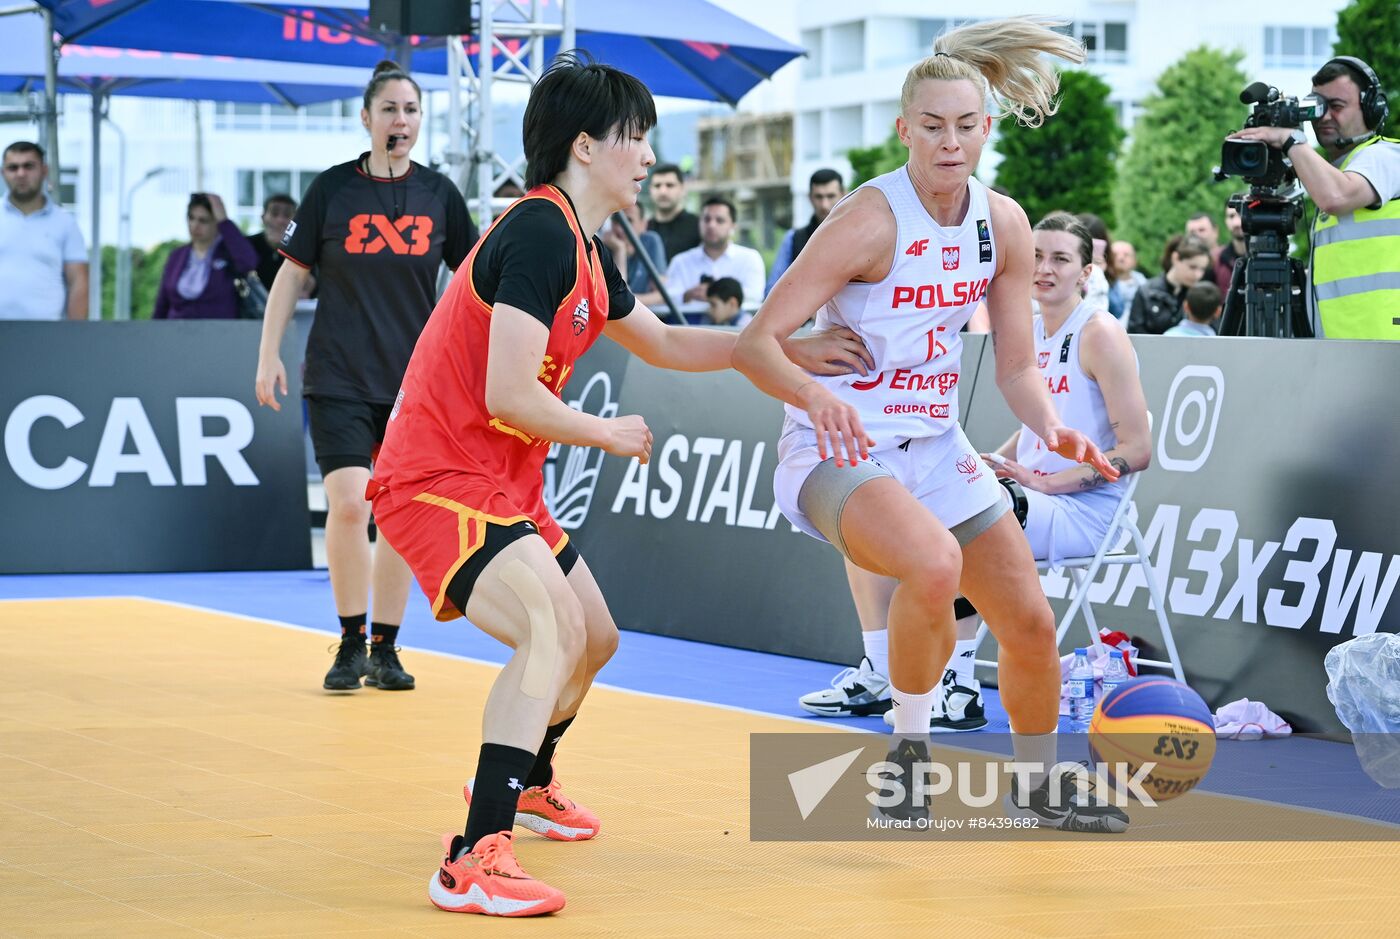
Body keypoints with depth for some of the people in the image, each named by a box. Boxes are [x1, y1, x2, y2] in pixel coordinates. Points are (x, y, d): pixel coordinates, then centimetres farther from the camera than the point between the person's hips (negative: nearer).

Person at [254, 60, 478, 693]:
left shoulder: (439, 193, 4)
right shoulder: (331, 189, -1)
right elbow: (292, 274, 5)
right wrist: (269, 355, 0)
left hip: (414, 381, 2)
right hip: (339, 380, -2)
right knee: (348, 505, -14)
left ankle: (384, 651, 14)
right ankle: (350, 645, 1)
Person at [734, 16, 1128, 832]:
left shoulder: (1003, 224, -1)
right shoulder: (870, 220, -20)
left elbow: (1018, 366, 5)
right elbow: (756, 344, -23)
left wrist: (1053, 429, -16)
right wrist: (819, 396, -43)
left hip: (934, 448, 7)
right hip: (839, 452, -7)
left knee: (1031, 624, 7)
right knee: (934, 564, -35)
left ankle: (1040, 787, 34)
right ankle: (909, 751, -12)